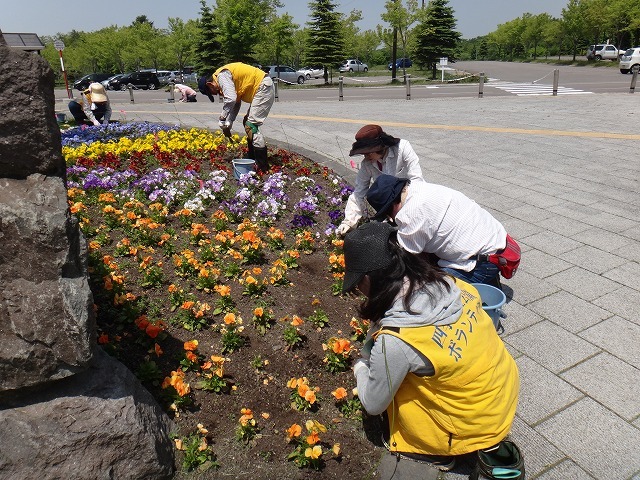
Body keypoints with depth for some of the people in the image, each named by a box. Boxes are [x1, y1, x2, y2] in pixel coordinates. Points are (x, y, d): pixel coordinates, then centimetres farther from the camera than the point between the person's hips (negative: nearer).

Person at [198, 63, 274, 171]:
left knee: (251, 126, -12)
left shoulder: (221, 75, -13)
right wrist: (228, 124, 9)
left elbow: (231, 99, -25)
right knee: (247, 122, 17)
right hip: (262, 89, 11)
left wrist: (222, 120, -14)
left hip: (264, 87, -11)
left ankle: (263, 166, -12)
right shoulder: (223, 77, 18)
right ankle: (253, 159, 23)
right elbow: (236, 103, 18)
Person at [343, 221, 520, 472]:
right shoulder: (449, 283, -13)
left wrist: (361, 367, 7)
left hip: (476, 430, -6)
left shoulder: (394, 340, -30)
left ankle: (439, 454, 16)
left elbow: (373, 405, -12)